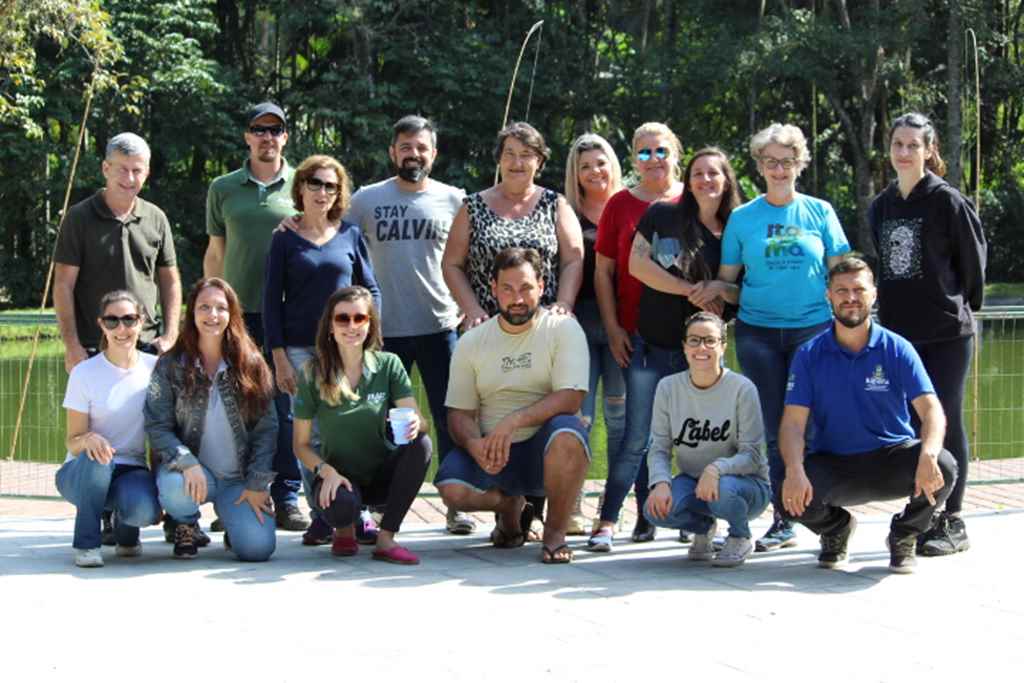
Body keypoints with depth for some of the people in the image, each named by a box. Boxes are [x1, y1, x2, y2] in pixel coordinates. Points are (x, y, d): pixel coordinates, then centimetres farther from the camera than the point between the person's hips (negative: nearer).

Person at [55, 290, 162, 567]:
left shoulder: (155, 368, 0)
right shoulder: (85, 373, -7)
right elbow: (72, 441, -7)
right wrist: (88, 439, -31)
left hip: (133, 471, 1)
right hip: (82, 473, -1)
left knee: (145, 509, -33)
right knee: (97, 458, -38)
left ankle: (125, 532, 6)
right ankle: (86, 544, -15)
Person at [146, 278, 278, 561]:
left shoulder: (251, 365, 1)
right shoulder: (171, 365, -2)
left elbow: (266, 428, 0)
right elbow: (157, 426, -7)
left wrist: (257, 485, -7)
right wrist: (187, 463, -24)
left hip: (240, 479, 1)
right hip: (193, 473, -1)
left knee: (258, 547, -20)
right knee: (175, 488, -37)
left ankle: (232, 513, 18)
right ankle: (185, 525, 2)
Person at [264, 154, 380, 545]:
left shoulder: (350, 235, 9)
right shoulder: (285, 239, 5)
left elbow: (370, 290, 12)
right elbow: (272, 301, 4)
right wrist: (279, 358, -3)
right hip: (301, 351, -1)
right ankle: (321, 516, 2)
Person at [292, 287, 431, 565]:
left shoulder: (388, 365, -4)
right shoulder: (313, 374, -7)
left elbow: (417, 420, -11)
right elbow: (301, 444, -4)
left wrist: (414, 425, -36)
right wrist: (327, 471, -23)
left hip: (382, 474, 2)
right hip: (340, 475, -2)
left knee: (421, 444, -29)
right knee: (340, 506, -37)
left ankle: (385, 539, -18)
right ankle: (345, 529, 5)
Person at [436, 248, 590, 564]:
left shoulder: (563, 329, -4)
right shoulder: (471, 343, 6)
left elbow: (570, 398, -16)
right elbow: (459, 413, 5)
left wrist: (512, 422, -27)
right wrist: (475, 445, -18)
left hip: (545, 452, -3)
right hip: (492, 454, 3)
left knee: (567, 433, -37)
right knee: (451, 488, -26)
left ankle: (555, 531, -12)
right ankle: (510, 507, 12)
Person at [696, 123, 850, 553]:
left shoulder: (820, 212, 6)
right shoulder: (742, 218, 7)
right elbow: (727, 283, 10)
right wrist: (718, 288, -12)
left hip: (814, 329, -1)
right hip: (758, 332, 1)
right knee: (773, 427, 2)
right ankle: (783, 521, 10)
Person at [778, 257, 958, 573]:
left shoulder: (897, 349, -5)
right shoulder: (809, 355, -2)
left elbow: (931, 409, -15)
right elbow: (793, 422, -9)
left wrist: (928, 455, -37)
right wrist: (795, 471, -29)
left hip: (892, 457, 0)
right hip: (832, 463, 0)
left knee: (943, 467, -31)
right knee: (788, 497, -29)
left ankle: (904, 535, 4)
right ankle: (836, 528, 11)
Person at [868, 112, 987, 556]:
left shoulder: (948, 201, -7)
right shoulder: (881, 206, 11)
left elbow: (974, 257, -1)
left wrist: (962, 304, 7)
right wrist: (890, 309, 15)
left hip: (946, 333, -5)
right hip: (898, 332, 5)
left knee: (944, 423, -1)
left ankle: (952, 523, 6)